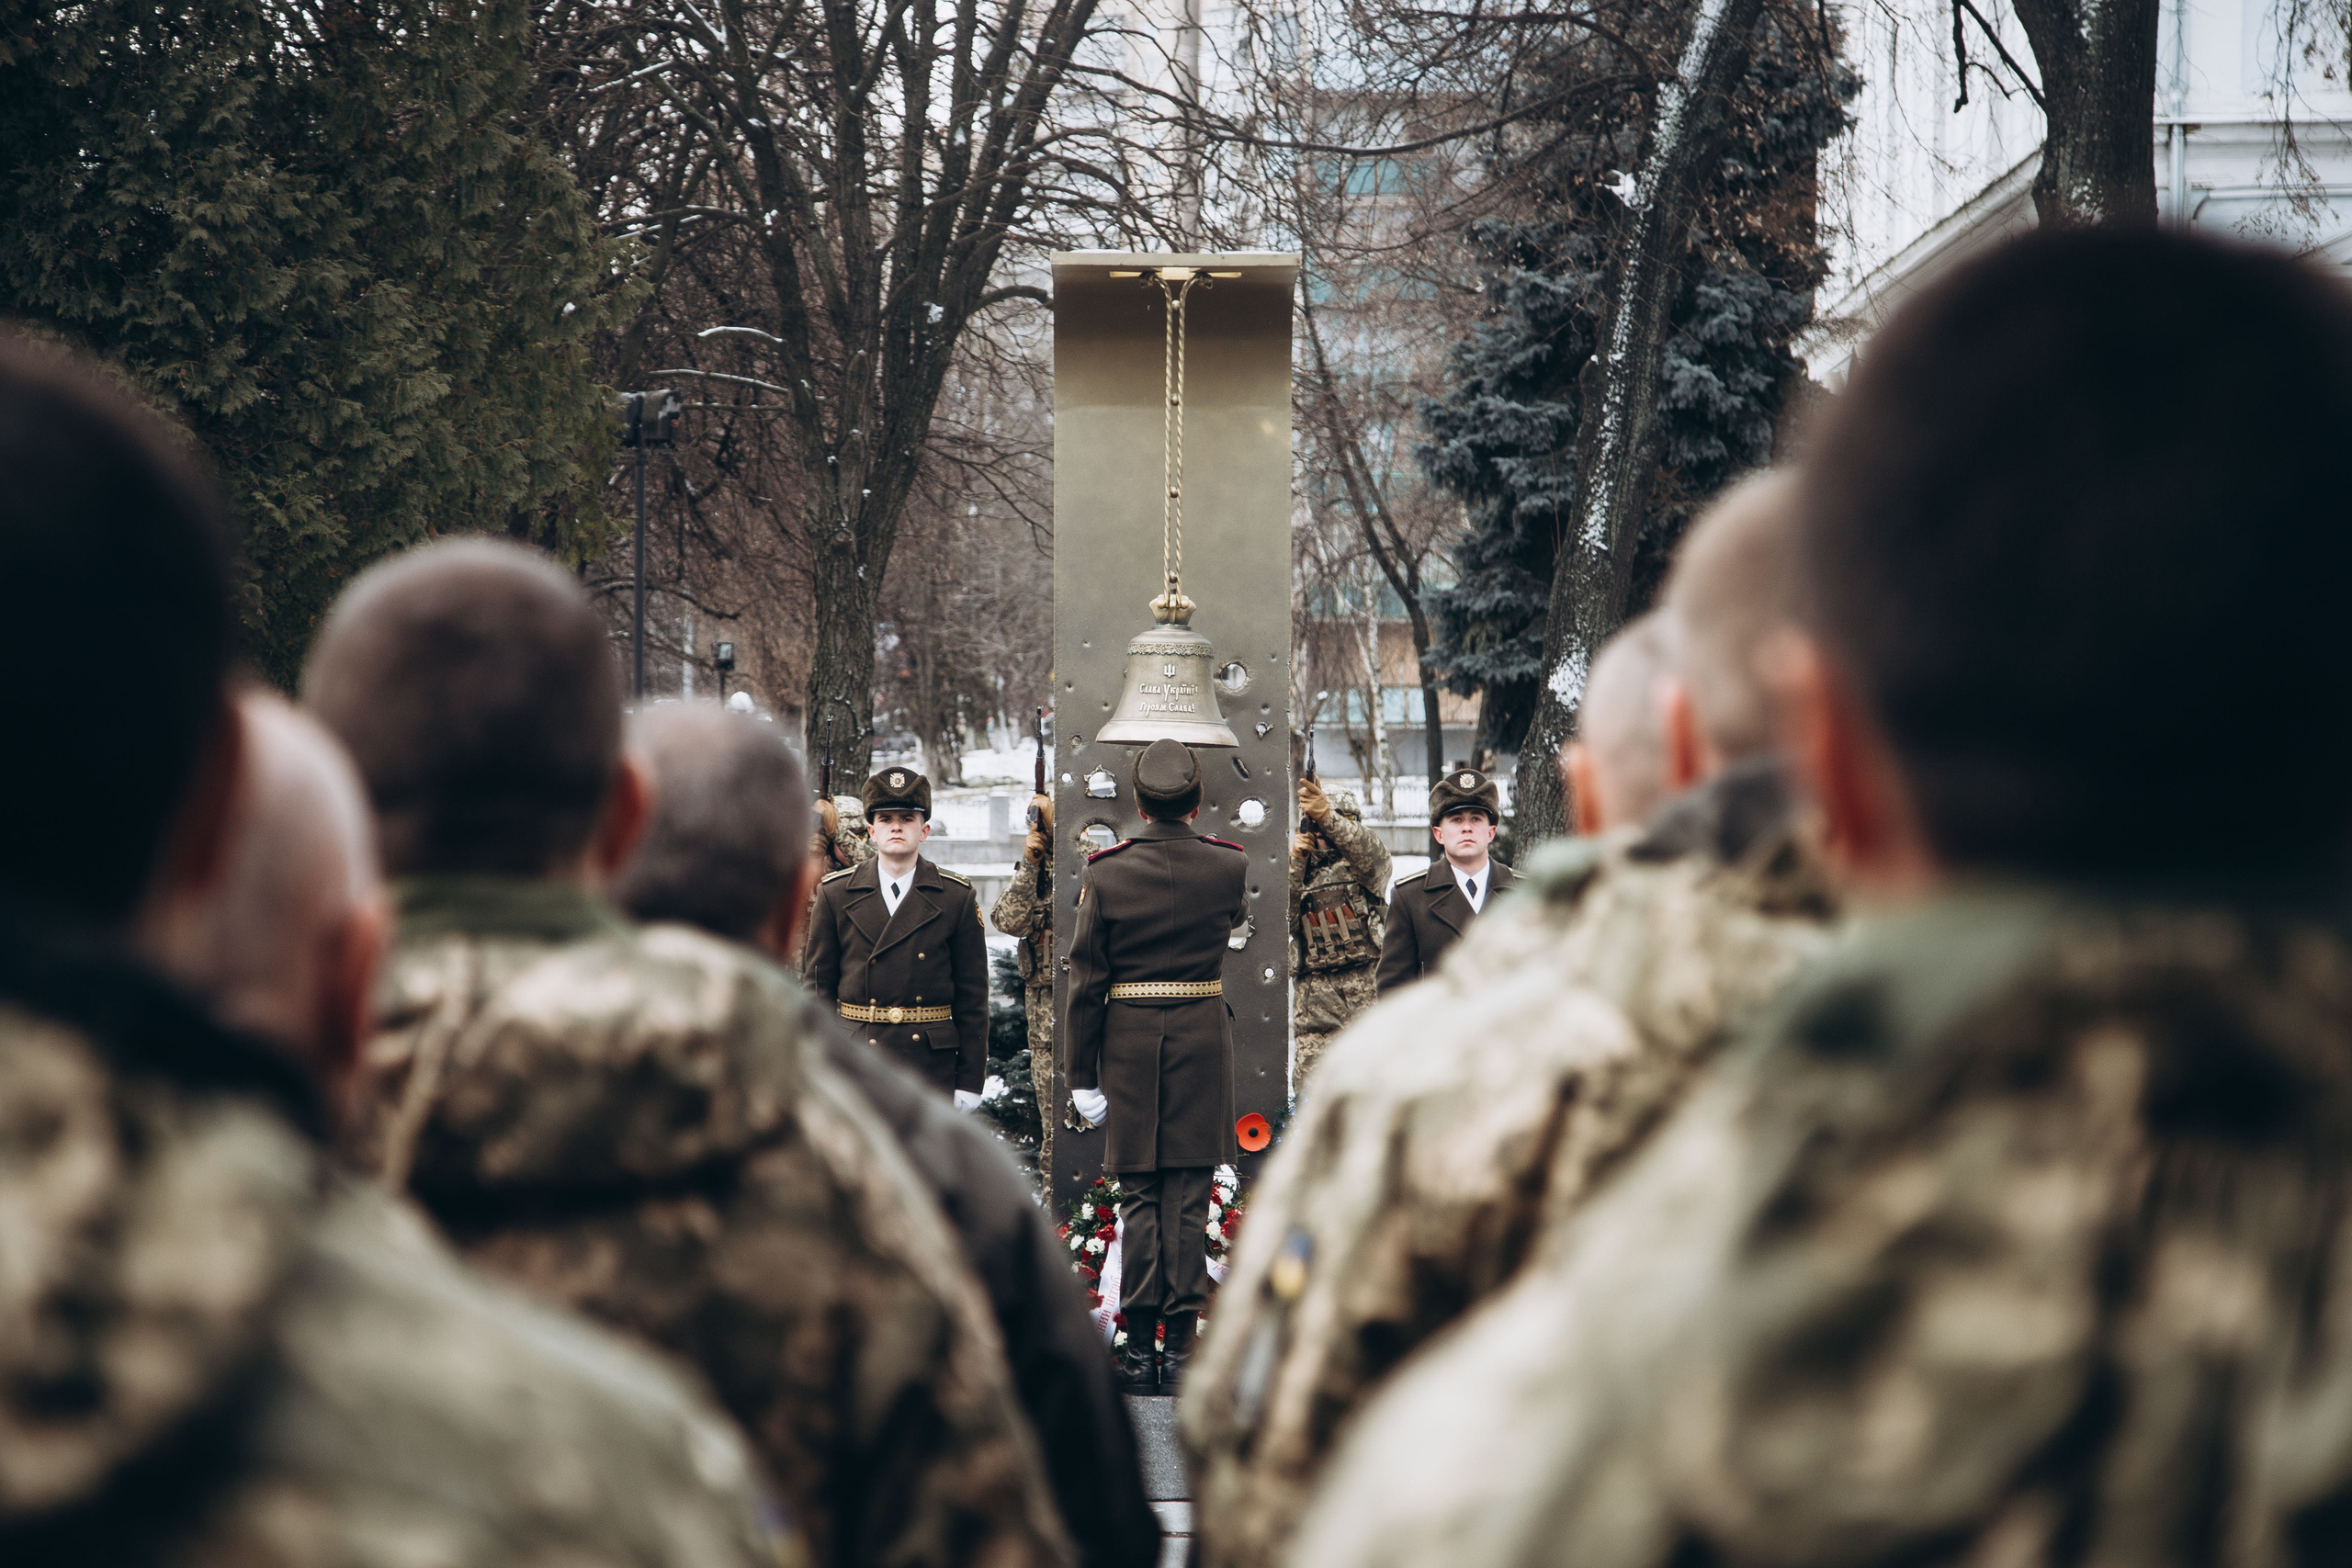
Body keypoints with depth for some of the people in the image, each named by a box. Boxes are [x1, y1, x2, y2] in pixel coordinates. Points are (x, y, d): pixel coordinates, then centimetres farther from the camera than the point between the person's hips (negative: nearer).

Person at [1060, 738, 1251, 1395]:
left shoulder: (1106, 873, -6)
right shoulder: (1230, 867, -3)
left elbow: (1085, 981, -5)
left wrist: (1081, 1074, 1)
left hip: (1129, 1039, 0)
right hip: (1204, 1037, 0)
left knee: (1139, 1199, 5)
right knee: (1188, 1200, 3)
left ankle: (1140, 1348, 4)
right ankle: (1181, 1345, 1)